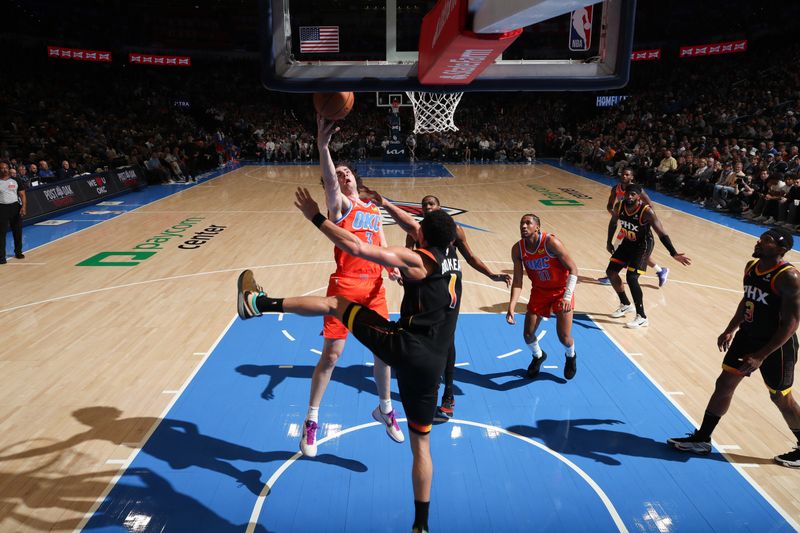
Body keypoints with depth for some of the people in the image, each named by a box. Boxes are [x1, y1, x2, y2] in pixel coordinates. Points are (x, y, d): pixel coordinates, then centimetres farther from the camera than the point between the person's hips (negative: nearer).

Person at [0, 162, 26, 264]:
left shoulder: (16, 181, 5)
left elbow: (22, 195, 3)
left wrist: (23, 207, -10)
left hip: (15, 207, 2)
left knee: (17, 232, 11)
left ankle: (18, 252, 28)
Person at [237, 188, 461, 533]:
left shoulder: (417, 260, -6)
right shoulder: (451, 255, 13)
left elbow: (356, 248, -13)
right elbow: (434, 231, 32)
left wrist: (316, 217, -5)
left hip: (402, 346, -6)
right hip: (431, 364, 6)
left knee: (335, 303, 10)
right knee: (421, 444, 18)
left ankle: (259, 303, 12)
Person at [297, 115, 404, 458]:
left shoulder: (374, 210, 17)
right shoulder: (339, 204, -1)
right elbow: (328, 180, -23)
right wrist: (322, 145, -41)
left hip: (374, 286, 5)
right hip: (344, 286, -5)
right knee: (331, 354, -2)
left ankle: (385, 409, 33)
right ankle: (311, 420, 15)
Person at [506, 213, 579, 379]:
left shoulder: (551, 242, -27)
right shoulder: (517, 249, -14)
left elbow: (573, 269, -22)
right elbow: (517, 280, -12)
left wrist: (567, 297, -32)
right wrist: (511, 307, -24)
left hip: (561, 290, -4)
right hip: (539, 290, 4)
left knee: (564, 337, -5)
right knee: (528, 334, 2)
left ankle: (571, 356, 33)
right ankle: (538, 356, 37)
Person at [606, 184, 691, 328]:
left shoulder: (646, 212, -29)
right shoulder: (619, 207, -13)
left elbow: (662, 234, -27)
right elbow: (613, 222, 8)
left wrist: (674, 254, -35)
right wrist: (609, 242, 14)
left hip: (642, 246, -7)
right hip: (627, 242, 7)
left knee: (631, 278, -18)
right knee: (611, 272, 7)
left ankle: (642, 318, -7)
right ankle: (625, 305, 28)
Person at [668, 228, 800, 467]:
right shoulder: (751, 266, 0)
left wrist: (760, 356, -25)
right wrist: (731, 329, 13)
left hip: (776, 345, -7)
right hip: (748, 337, 7)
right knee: (724, 385, 10)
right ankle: (701, 439, 22)